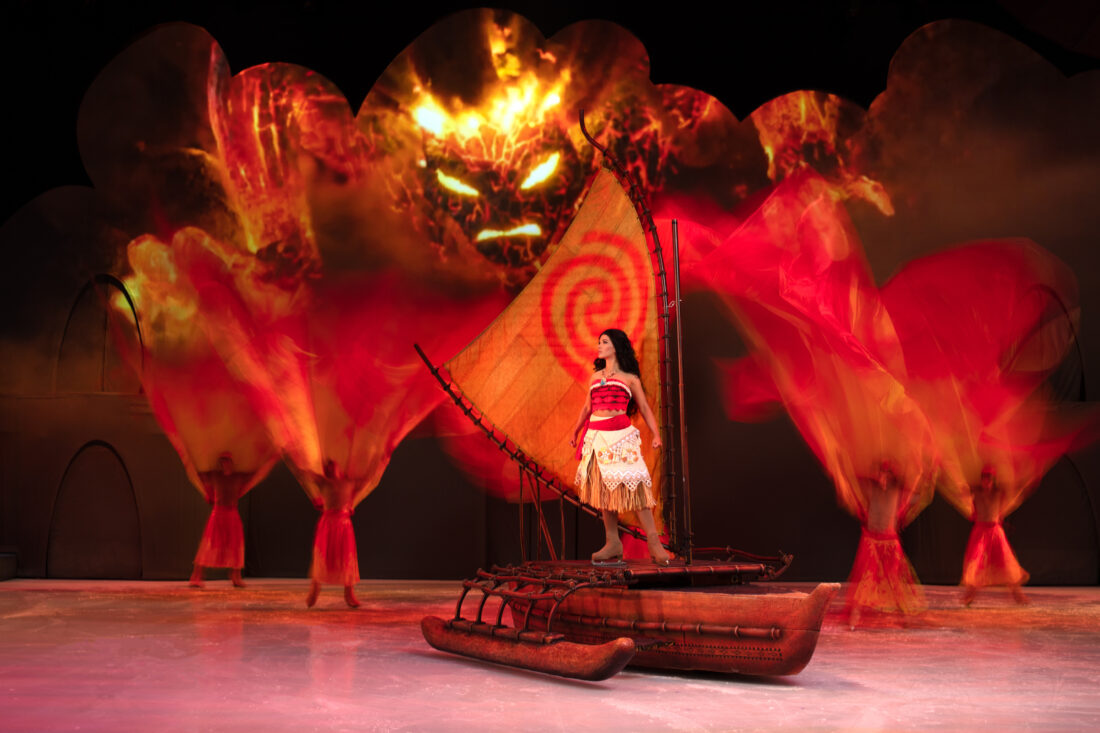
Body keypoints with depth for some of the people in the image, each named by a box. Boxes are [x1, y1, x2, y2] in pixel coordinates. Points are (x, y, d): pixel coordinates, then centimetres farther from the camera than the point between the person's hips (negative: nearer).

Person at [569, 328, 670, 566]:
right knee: (603, 488, 3)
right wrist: (575, 431, 30)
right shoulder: (595, 376, 19)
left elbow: (644, 408, 7)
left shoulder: (630, 378, 8)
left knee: (632, 485, -13)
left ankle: (654, 542, -10)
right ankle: (613, 544, 7)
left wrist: (656, 434, -4)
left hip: (620, 435, -5)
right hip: (596, 436, 5)